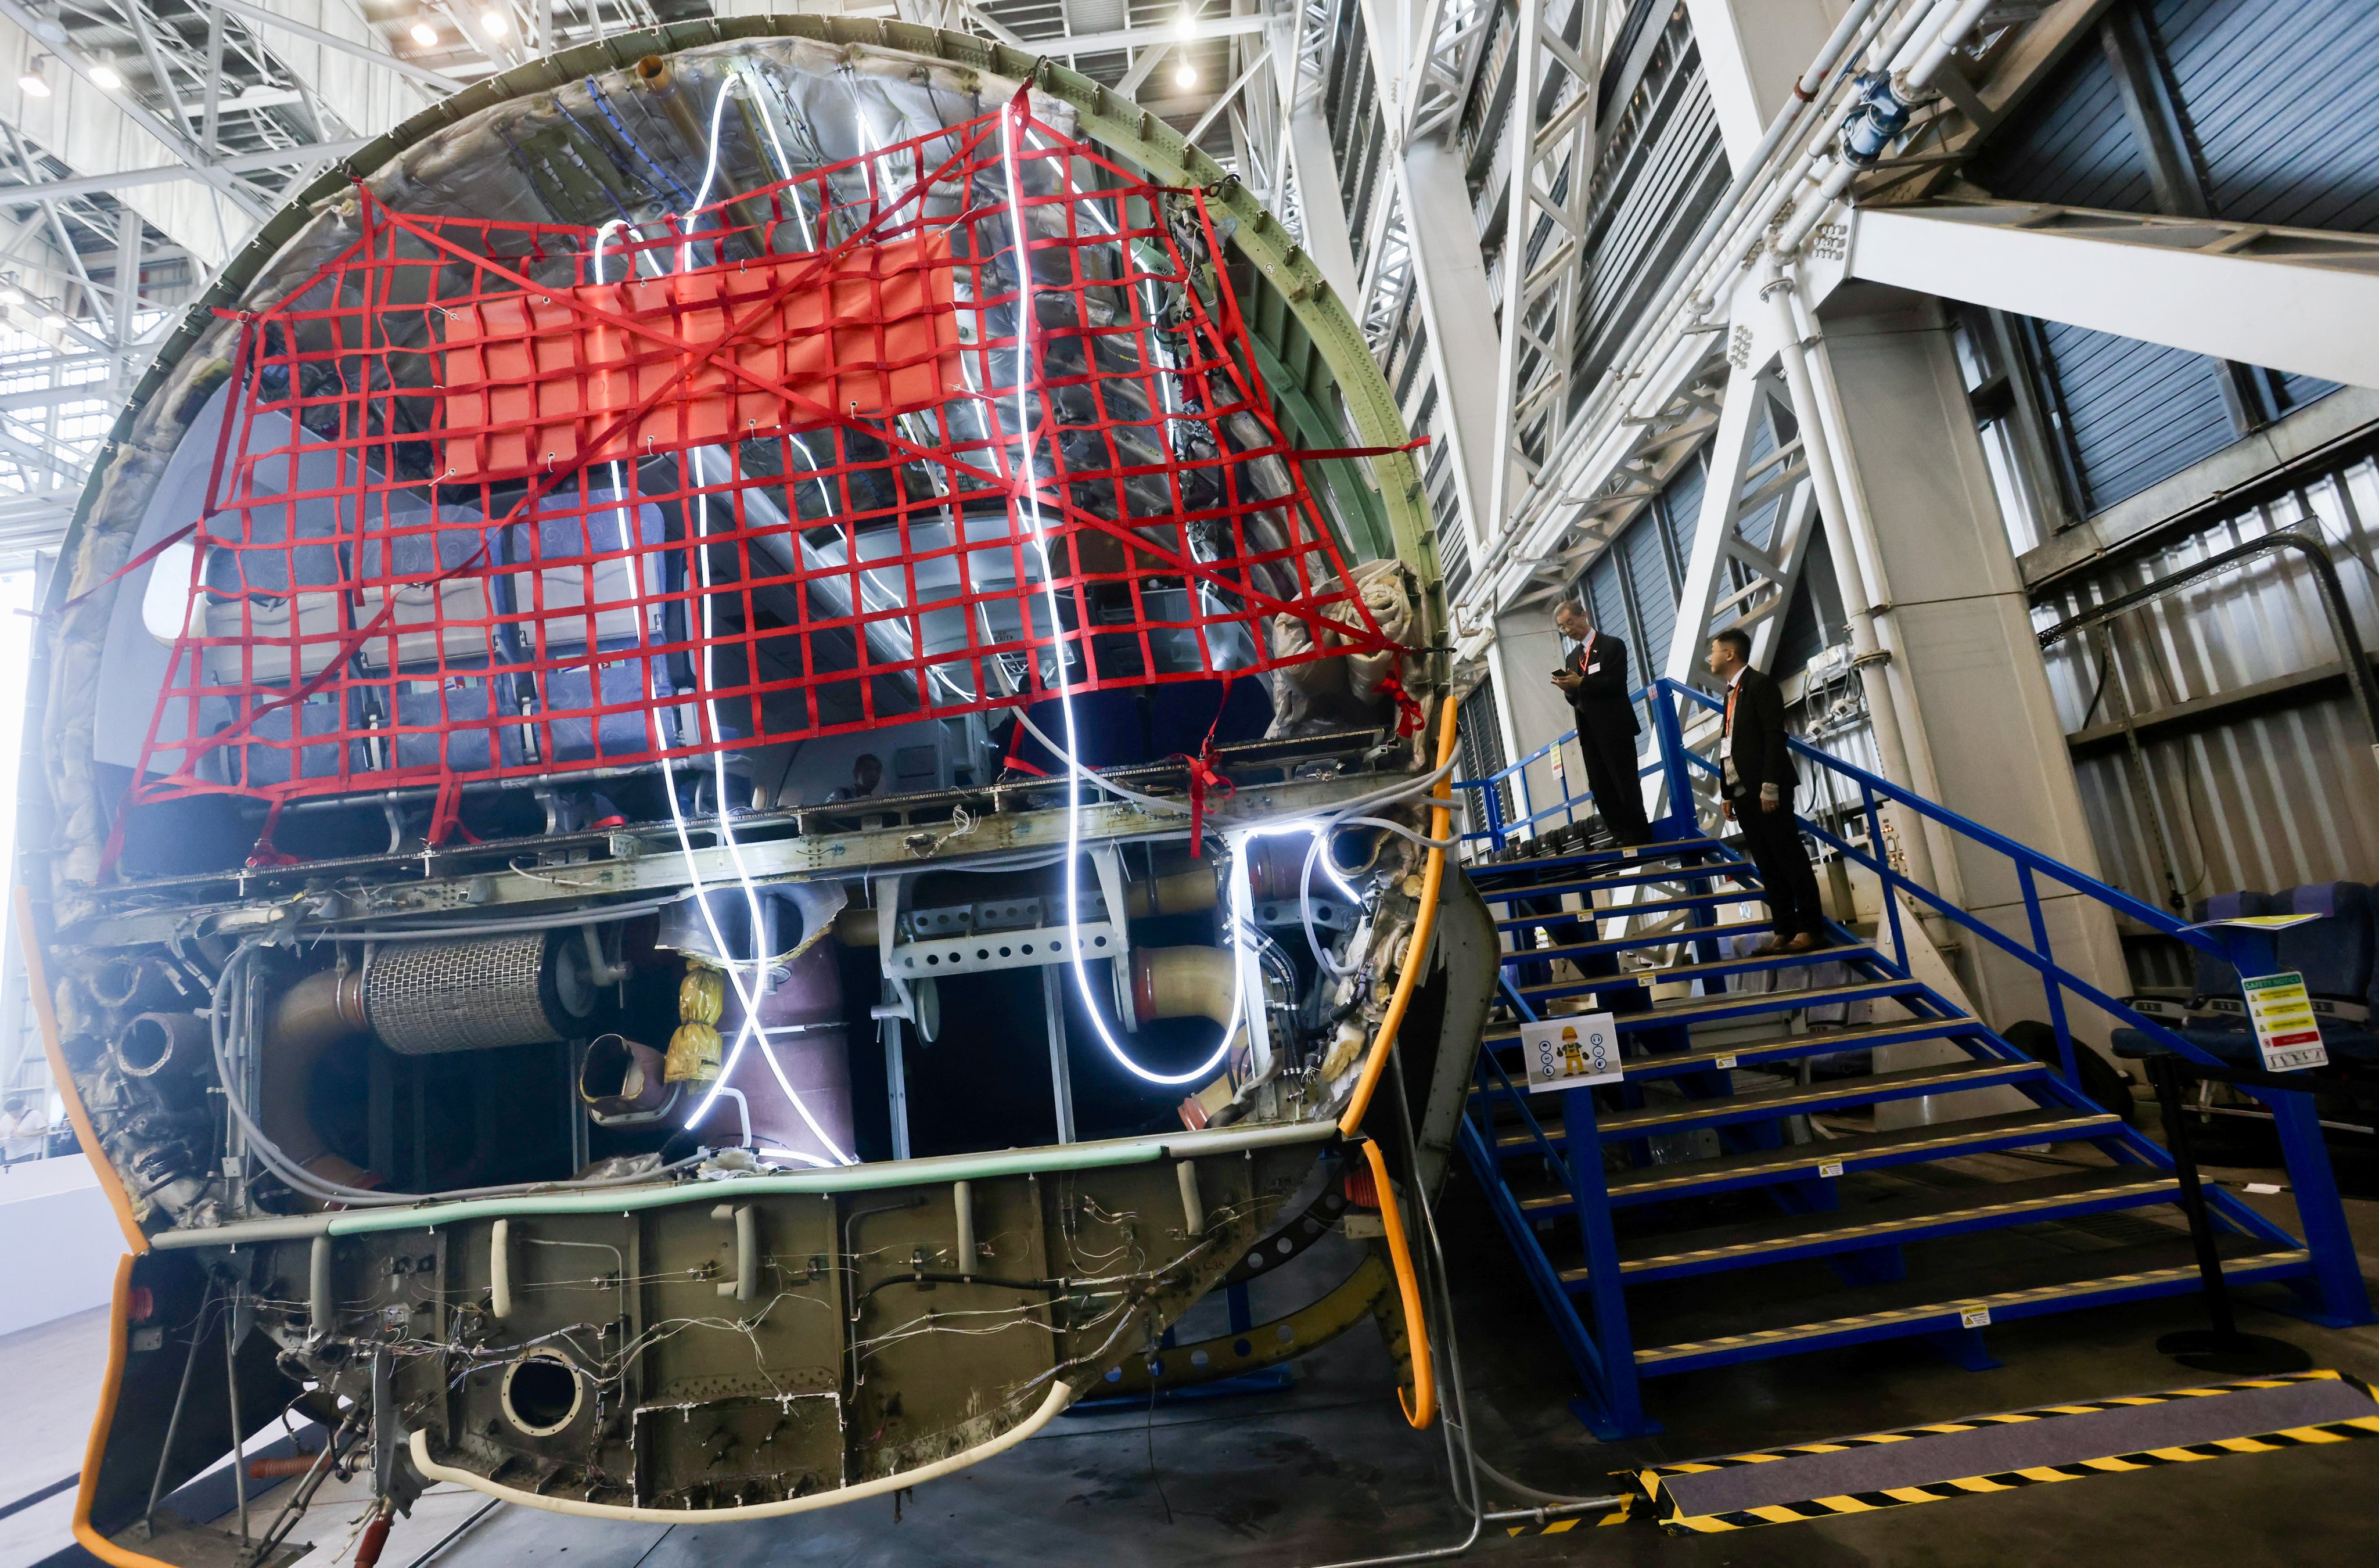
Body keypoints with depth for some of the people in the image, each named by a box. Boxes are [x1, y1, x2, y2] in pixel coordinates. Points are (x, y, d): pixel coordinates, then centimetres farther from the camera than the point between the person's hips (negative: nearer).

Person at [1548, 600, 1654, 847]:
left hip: (1615, 730, -6)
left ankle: (1640, 842, 4)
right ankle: (1620, 841, 12)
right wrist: (1568, 689, -7)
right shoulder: (1572, 658, 17)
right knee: (1602, 793, 6)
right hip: (1590, 734, 6)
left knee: (1627, 790, -2)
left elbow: (1617, 684, -13)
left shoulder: (1612, 645, -2)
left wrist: (1581, 683, -20)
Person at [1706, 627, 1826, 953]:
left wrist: (1770, 787, -20)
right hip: (1742, 793, 8)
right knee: (1767, 864, 8)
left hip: (1766, 791, -8)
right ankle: (1784, 929, 12)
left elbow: (1775, 737, -14)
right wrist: (1726, 794, 13)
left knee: (1790, 858, -2)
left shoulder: (1761, 684, -6)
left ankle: (1811, 928, 5)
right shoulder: (1731, 693, 18)